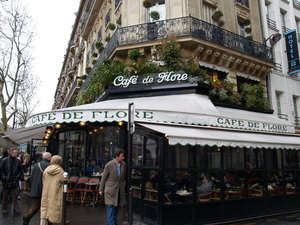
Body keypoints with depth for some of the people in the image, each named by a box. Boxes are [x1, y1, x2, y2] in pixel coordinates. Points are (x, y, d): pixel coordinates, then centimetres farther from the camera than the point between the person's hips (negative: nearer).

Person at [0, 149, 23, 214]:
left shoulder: (18, 161, -1)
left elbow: (20, 171, 5)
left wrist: (17, 178, -4)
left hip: (14, 182, 0)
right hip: (6, 182, 0)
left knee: (15, 196, 2)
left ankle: (16, 208, 10)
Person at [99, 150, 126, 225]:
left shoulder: (123, 164, -2)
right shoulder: (109, 165, -15)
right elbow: (103, 178, -6)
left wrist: (123, 187, 13)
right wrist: (101, 189, -1)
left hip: (120, 190, 5)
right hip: (111, 189, -5)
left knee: (116, 207, 13)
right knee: (111, 206, -4)